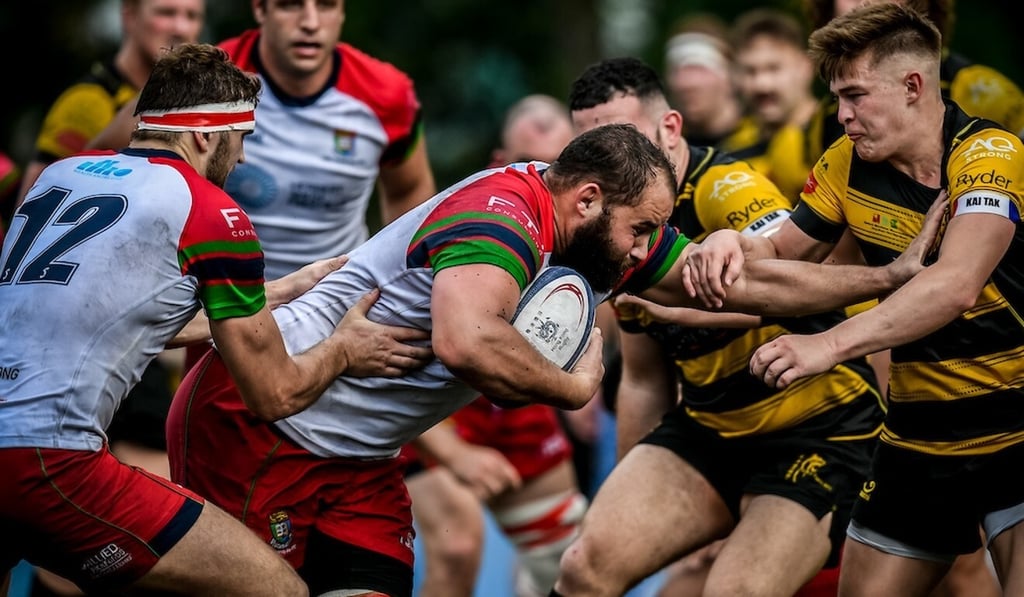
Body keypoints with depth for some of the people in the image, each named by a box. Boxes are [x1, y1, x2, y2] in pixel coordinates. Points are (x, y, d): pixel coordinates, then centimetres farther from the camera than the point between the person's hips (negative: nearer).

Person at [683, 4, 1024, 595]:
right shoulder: (847, 165, 1)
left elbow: (957, 285, -33)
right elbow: (785, 250, 13)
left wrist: (830, 343, -43)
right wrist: (735, 245, -11)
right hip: (920, 442, 6)